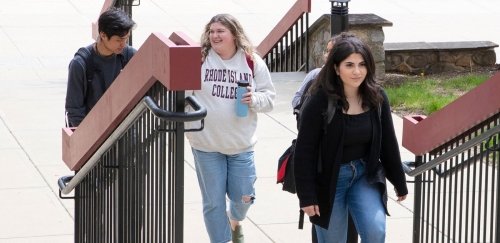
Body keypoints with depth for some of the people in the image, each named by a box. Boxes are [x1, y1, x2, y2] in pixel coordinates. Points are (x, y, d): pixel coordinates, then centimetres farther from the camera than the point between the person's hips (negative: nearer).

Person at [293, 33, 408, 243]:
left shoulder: (376, 97, -5)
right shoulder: (319, 101, -18)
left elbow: (388, 143, 5)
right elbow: (305, 151, -14)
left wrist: (399, 183, 12)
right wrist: (307, 196, -15)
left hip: (365, 176, 3)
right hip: (329, 180, -3)